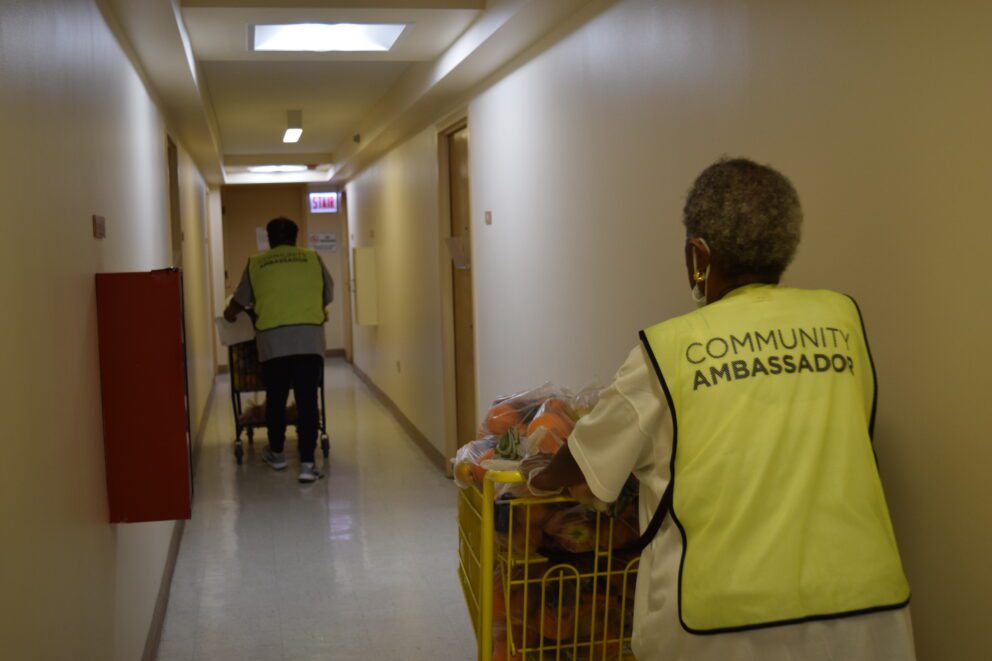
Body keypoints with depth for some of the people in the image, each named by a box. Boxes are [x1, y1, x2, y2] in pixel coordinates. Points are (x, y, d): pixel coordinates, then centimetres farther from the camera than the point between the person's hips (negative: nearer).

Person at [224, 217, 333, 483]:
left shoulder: (256, 264, 12)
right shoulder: (313, 259, 12)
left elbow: (239, 303, 20)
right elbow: (327, 297, 19)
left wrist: (229, 314, 42)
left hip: (272, 340, 0)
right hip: (309, 337, 0)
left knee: (275, 399, 16)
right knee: (307, 400, 0)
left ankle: (276, 454, 30)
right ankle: (307, 463, -5)